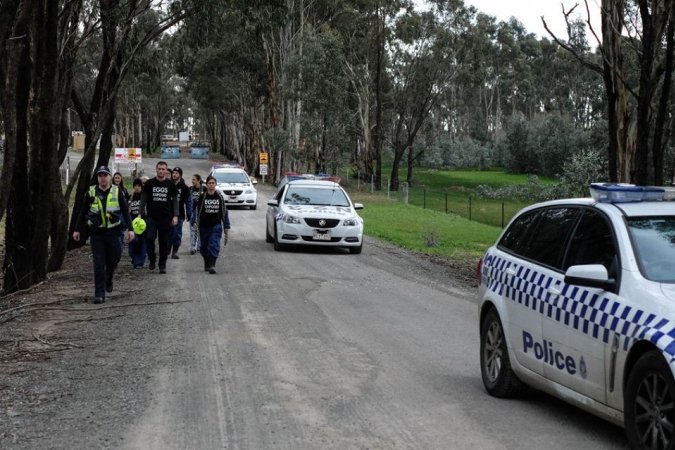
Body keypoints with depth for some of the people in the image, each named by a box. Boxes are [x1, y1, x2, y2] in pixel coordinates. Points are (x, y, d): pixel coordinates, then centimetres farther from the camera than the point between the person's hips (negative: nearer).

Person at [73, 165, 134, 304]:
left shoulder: (117, 192, 2)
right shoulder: (91, 193, 3)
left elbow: (125, 211, 5)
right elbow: (83, 212, 9)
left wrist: (129, 229, -3)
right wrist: (77, 230, 6)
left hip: (114, 232, 0)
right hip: (97, 233, 0)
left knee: (113, 260, 7)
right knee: (98, 265, -4)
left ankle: (108, 280, 38)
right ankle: (99, 294, -1)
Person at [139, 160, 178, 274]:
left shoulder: (170, 185, 4)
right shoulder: (149, 183, 3)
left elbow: (175, 200, 8)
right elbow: (143, 199, 7)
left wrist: (175, 216, -2)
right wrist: (141, 214, 0)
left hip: (166, 218, 1)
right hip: (151, 217, 0)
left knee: (164, 242, 3)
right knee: (149, 238, -14)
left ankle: (162, 265, 11)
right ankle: (152, 260, 7)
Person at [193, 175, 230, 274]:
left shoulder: (219, 197, 4)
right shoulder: (202, 197, 1)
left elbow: (224, 212, 8)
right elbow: (197, 210, 3)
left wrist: (226, 227, 7)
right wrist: (195, 221, -8)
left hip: (216, 226, -1)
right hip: (204, 226, 1)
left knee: (214, 245, -16)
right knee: (204, 247, 10)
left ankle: (212, 265, -22)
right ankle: (206, 265, 29)